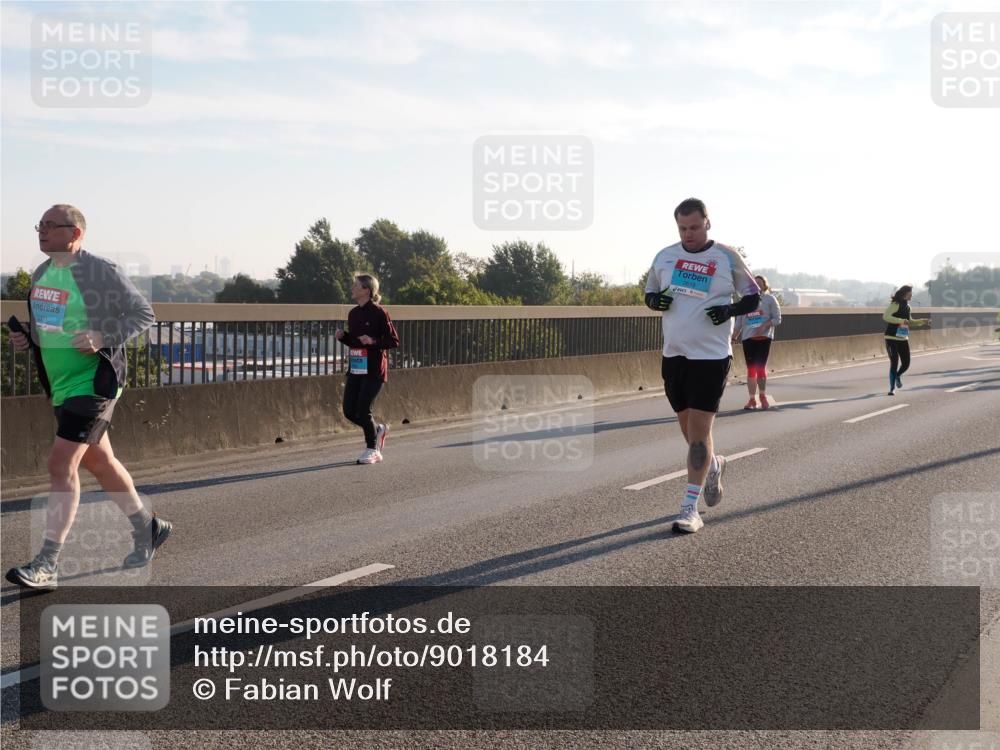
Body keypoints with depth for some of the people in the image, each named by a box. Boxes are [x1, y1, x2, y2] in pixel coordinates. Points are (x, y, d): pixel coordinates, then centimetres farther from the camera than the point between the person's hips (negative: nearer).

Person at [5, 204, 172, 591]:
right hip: (59, 385, 9)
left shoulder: (101, 272, -13)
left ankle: (47, 565, -10)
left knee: (61, 466, -14)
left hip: (92, 382, -9)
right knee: (98, 462, 18)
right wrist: (26, 336, 3)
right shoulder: (41, 275, 10)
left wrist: (104, 338, -23)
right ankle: (146, 528, 36)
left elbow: (144, 313, -10)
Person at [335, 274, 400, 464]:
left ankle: (372, 450, 12)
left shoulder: (379, 313, -11)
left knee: (363, 410, -7)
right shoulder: (353, 314, 11)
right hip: (355, 368, 7)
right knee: (349, 411, 4)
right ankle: (378, 430, 30)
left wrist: (373, 341, -24)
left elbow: (394, 341, -10)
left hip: (374, 369, -7)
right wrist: (342, 336, 1)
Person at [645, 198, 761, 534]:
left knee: (699, 431, -8)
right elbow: (649, 294, 18)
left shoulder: (727, 257, -3)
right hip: (673, 354, 5)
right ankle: (713, 466, 44)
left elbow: (753, 297, 4)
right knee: (688, 427, 13)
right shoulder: (664, 257, 7)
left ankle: (690, 508, -5)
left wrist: (730, 310, -15)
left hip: (711, 355, -4)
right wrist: (655, 300, -5)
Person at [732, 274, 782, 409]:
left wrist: (764, 325, -17)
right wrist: (734, 337, 3)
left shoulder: (769, 299, 4)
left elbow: (777, 319, -1)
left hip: (764, 337, -3)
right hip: (748, 337, 3)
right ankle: (752, 399, 4)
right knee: (751, 368, 1)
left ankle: (763, 396, 11)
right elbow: (739, 322, 14)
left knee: (760, 367, -7)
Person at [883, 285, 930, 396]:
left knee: (906, 363, 3)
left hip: (903, 338, 7)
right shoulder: (895, 304, -13)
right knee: (894, 363, -7)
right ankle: (892, 388, 5)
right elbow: (885, 316, -25)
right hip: (892, 338, -7)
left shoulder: (907, 306, 12)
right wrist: (901, 321, -30)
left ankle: (898, 375, 37)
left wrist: (922, 321, 17)